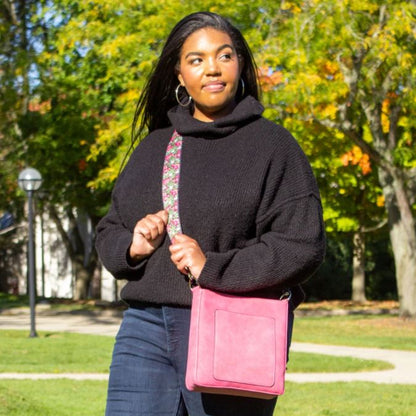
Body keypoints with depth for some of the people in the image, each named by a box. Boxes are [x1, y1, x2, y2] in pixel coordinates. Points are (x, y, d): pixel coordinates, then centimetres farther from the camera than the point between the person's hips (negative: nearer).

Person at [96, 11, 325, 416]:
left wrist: (212, 267, -16)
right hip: (146, 329, 4)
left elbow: (302, 246, -9)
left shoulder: (270, 144, 0)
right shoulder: (153, 147, 17)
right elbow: (108, 231, 22)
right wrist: (132, 247, -2)